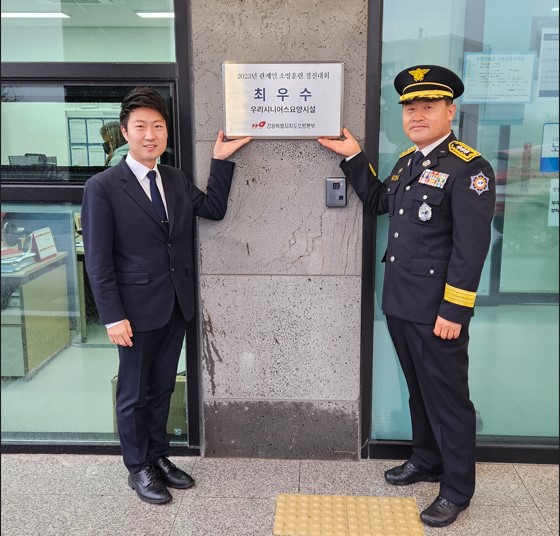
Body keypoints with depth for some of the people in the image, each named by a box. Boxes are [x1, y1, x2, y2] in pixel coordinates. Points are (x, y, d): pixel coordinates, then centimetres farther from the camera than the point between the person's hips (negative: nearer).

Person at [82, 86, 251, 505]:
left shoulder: (177, 180, 7)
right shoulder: (102, 187, -12)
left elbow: (214, 209, 6)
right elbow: (98, 260, -13)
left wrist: (222, 160, -1)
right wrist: (113, 316, -16)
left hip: (177, 306, 6)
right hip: (137, 309, -5)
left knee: (162, 388, 19)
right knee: (133, 393, 11)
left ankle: (159, 456, 36)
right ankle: (138, 469, 29)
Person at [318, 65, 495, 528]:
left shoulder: (469, 168, -15)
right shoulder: (407, 161, 11)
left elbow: (471, 248, -19)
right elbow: (379, 203, 24)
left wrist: (453, 312, -20)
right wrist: (354, 158, 14)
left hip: (437, 312, -8)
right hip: (400, 305, 8)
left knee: (448, 398, 6)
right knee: (419, 390, 21)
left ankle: (458, 489, 24)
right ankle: (427, 461, 41)